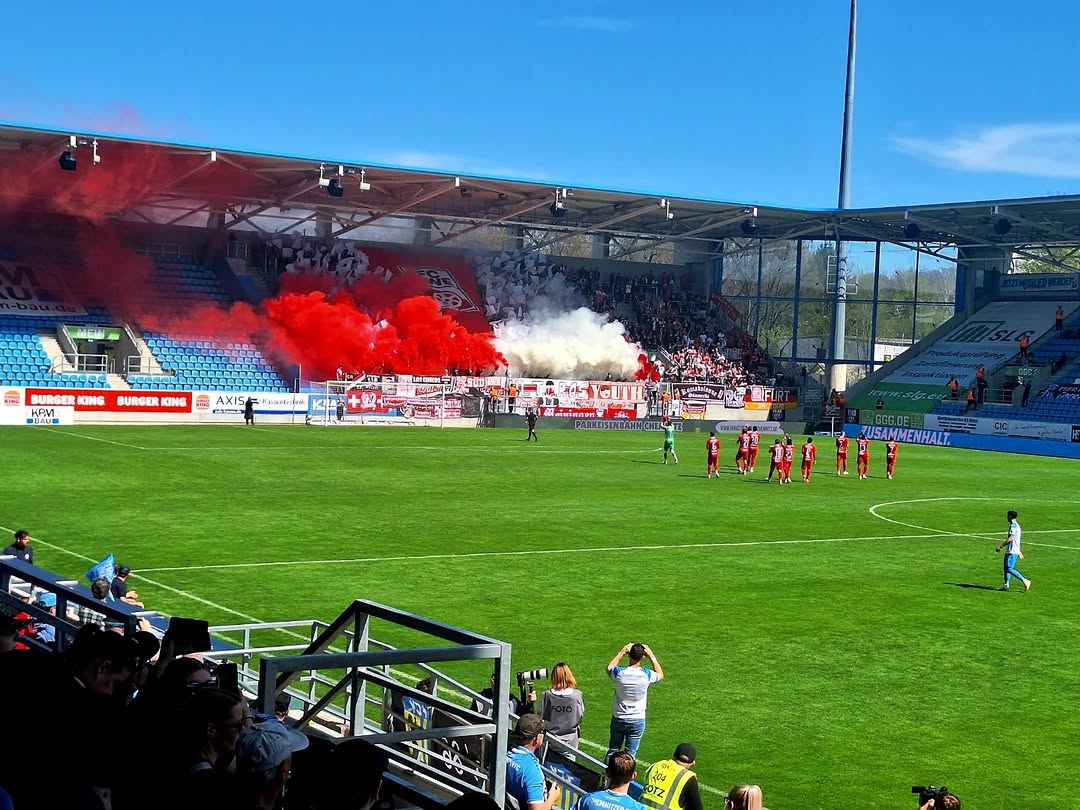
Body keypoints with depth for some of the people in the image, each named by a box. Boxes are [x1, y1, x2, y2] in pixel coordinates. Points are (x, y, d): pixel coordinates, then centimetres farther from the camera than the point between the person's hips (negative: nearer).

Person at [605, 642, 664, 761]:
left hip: (618, 719, 1)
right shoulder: (646, 674, -16)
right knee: (630, 754, 8)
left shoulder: (620, 672, -16)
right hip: (637, 720, -1)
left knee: (612, 751, 15)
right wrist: (651, 656, 7)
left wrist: (622, 652, 8)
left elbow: (609, 667, 11)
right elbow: (660, 675, 9)